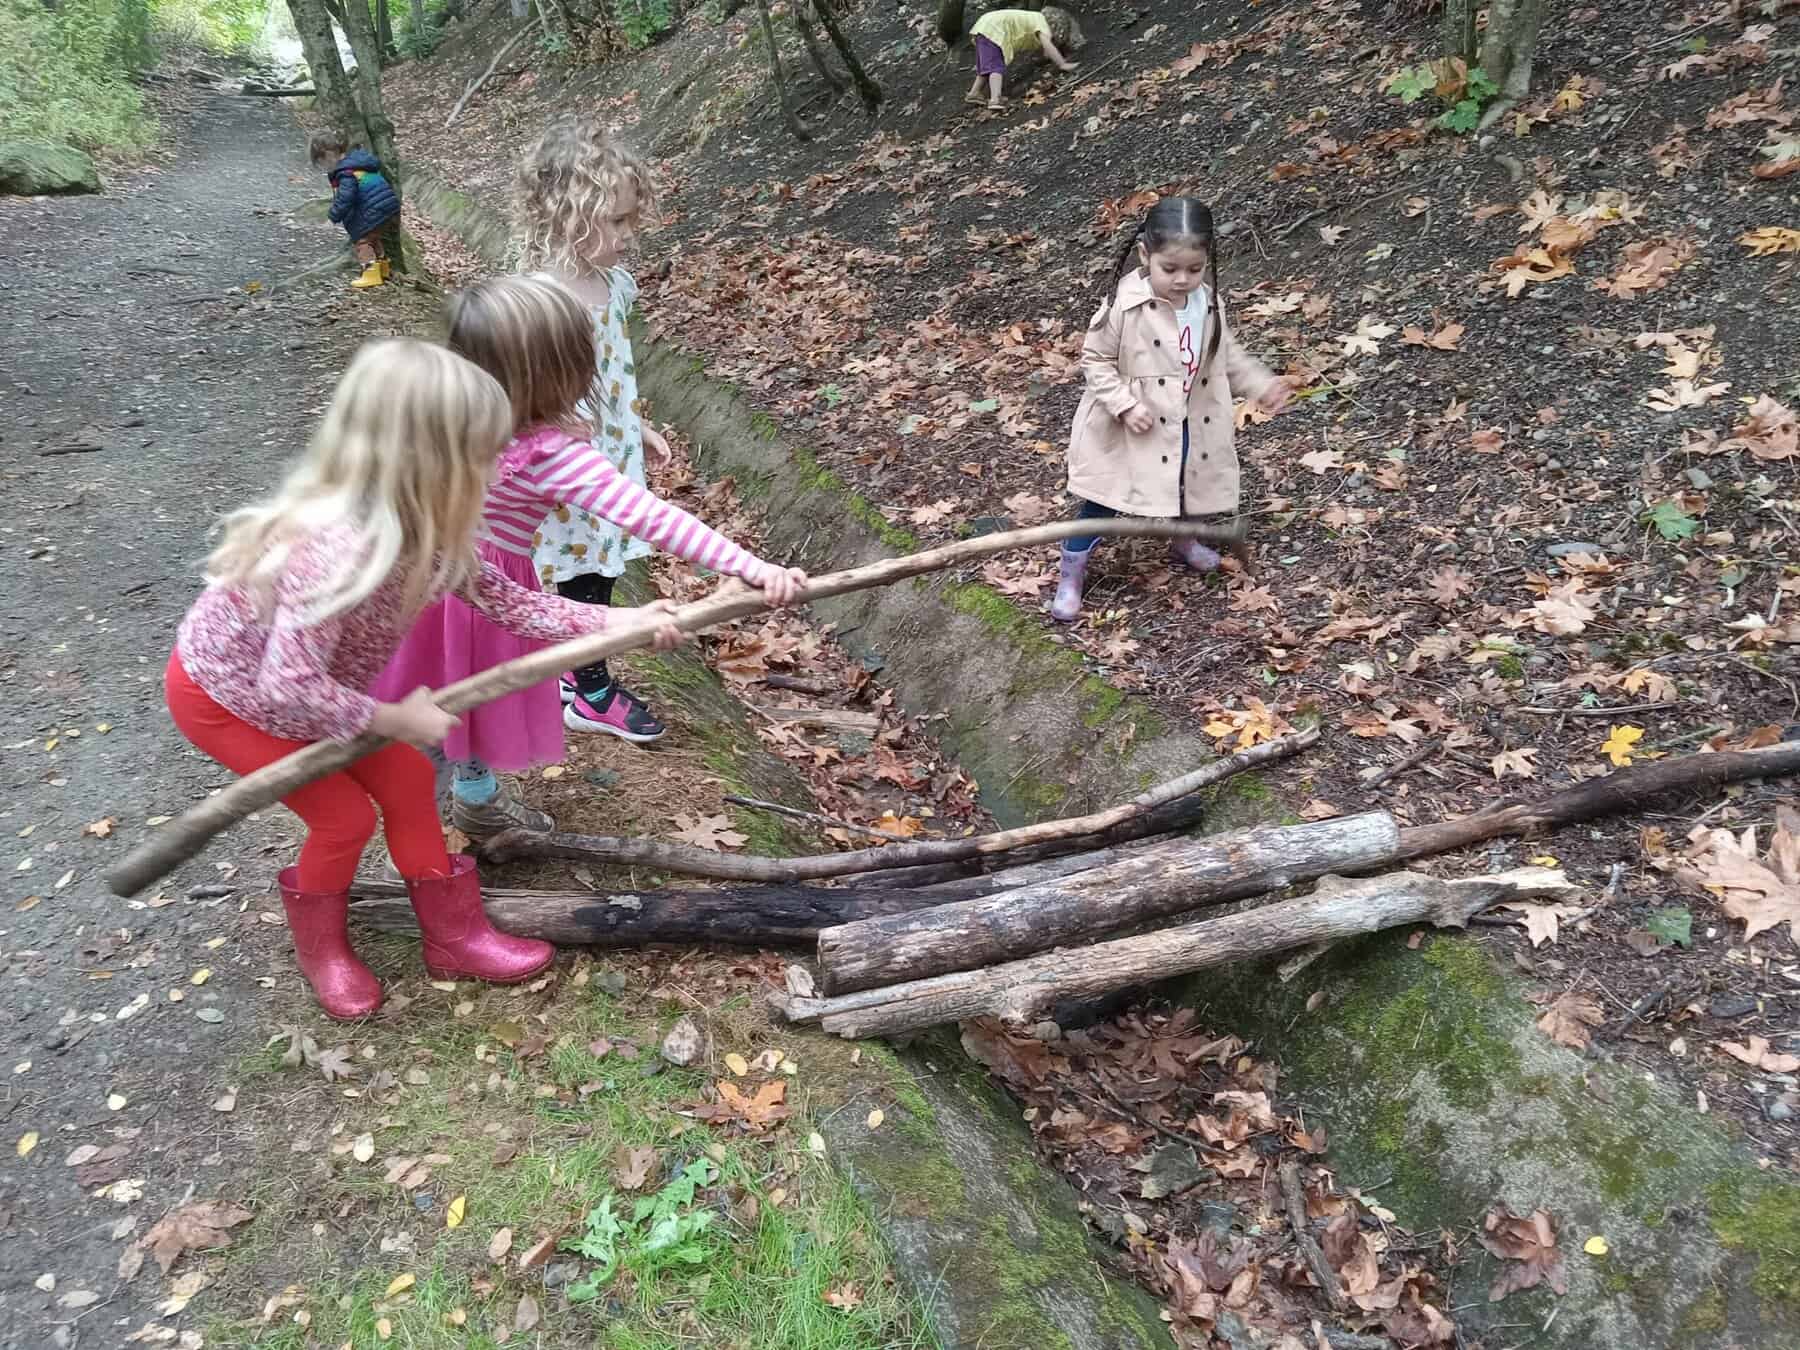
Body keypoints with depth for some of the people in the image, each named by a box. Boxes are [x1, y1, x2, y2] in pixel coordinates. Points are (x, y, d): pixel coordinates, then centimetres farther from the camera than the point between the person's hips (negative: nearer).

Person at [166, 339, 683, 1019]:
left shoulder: (422, 528, -16)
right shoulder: (336, 551, -42)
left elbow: (497, 596, -8)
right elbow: (286, 688, -43)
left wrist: (614, 621, -13)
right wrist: (396, 718, -29)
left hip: (300, 685, 8)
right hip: (220, 695, -8)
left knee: (406, 780, 7)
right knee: (345, 815, -4)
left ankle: (452, 934, 24)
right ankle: (320, 947, 27)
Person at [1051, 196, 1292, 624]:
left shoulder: (1209, 303, -6)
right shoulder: (1125, 304, -23)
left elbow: (1227, 355, 10)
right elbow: (1095, 359, -14)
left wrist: (1261, 384, -1)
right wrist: (1125, 404, -24)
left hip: (1190, 428, 5)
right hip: (1134, 431, -5)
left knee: (1188, 488, 24)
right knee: (1103, 504, 4)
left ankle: (1184, 541, 54)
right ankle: (1070, 576, 19)